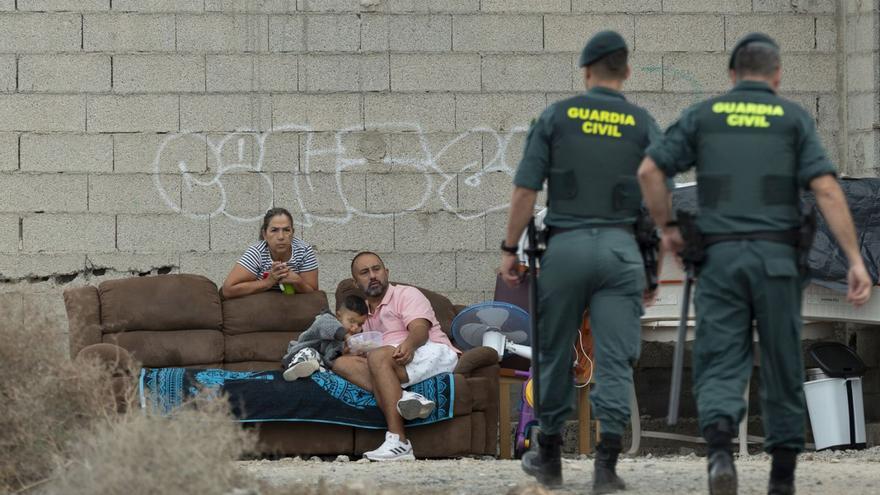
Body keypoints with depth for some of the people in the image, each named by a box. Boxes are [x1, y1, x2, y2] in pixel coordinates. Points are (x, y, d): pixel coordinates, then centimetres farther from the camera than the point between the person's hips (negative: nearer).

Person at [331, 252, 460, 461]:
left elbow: (420, 329, -8)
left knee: (378, 356, -34)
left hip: (433, 353, -6)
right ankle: (403, 397, -41)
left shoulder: (406, 294, 11)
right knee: (341, 364, -17)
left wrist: (409, 344, -32)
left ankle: (397, 441, -48)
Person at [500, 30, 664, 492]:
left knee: (556, 354, 13)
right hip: (620, 247, 0)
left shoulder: (556, 117, 4)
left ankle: (549, 455, 24)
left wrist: (509, 249, 7)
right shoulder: (643, 125, 6)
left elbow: (525, 190, 0)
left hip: (565, 246, 0)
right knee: (615, 359, -2)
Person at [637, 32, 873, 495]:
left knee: (719, 368, -3)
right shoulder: (793, 118, 6)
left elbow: (649, 170, 0)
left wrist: (667, 227, 15)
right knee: (782, 368, 13)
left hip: (720, 257, 0)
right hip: (776, 257, 0)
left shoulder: (703, 115, 10)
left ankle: (720, 449, -31)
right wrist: (856, 261, -9)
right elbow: (826, 190, -6)